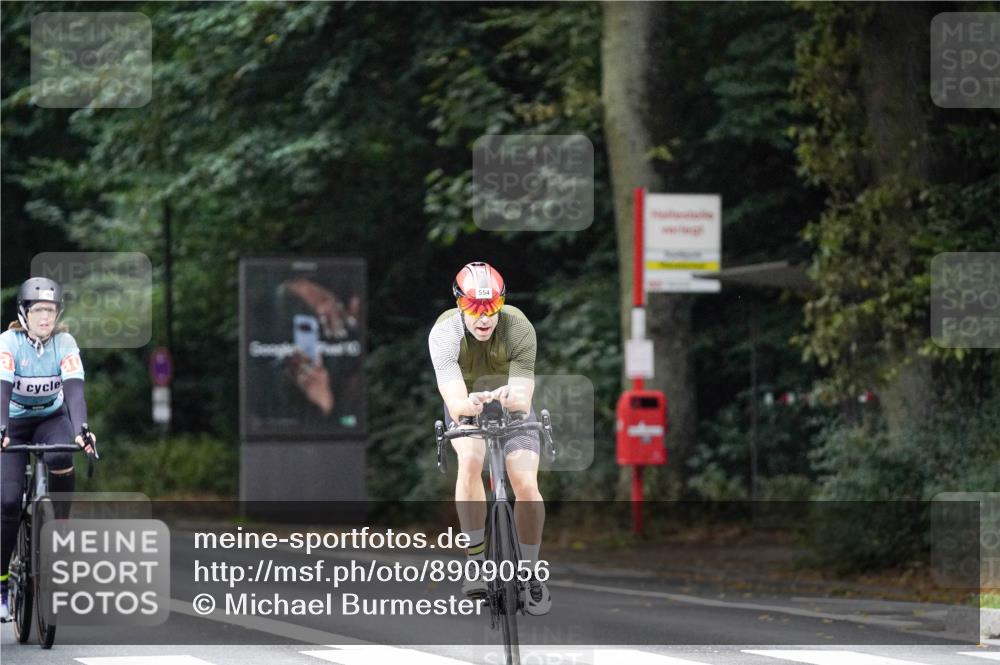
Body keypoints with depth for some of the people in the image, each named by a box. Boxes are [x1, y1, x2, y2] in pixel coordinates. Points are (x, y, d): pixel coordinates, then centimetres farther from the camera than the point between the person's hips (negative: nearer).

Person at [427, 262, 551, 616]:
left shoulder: (519, 329, -31)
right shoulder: (445, 333, -31)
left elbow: (523, 398, -36)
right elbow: (455, 401, -40)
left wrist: (510, 398, -60)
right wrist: (472, 403, -62)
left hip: (511, 405, 0)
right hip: (466, 407, 0)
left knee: (526, 484, -18)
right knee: (470, 459, -31)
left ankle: (531, 573, 2)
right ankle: (476, 561, -21)